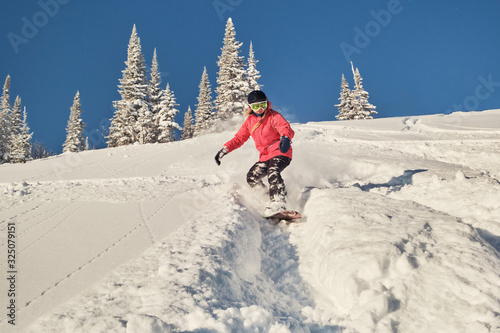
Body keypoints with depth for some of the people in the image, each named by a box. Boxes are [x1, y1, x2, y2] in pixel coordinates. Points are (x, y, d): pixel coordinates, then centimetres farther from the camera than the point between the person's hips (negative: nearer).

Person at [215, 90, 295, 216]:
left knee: (273, 173, -32)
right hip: (265, 156, 7)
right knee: (252, 177, -8)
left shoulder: (274, 116, -8)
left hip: (281, 153, -7)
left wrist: (285, 138, -50)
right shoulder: (250, 121, 9)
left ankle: (278, 203, -45)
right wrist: (225, 149, -1)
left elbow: (286, 128, -25)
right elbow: (239, 138, 13)